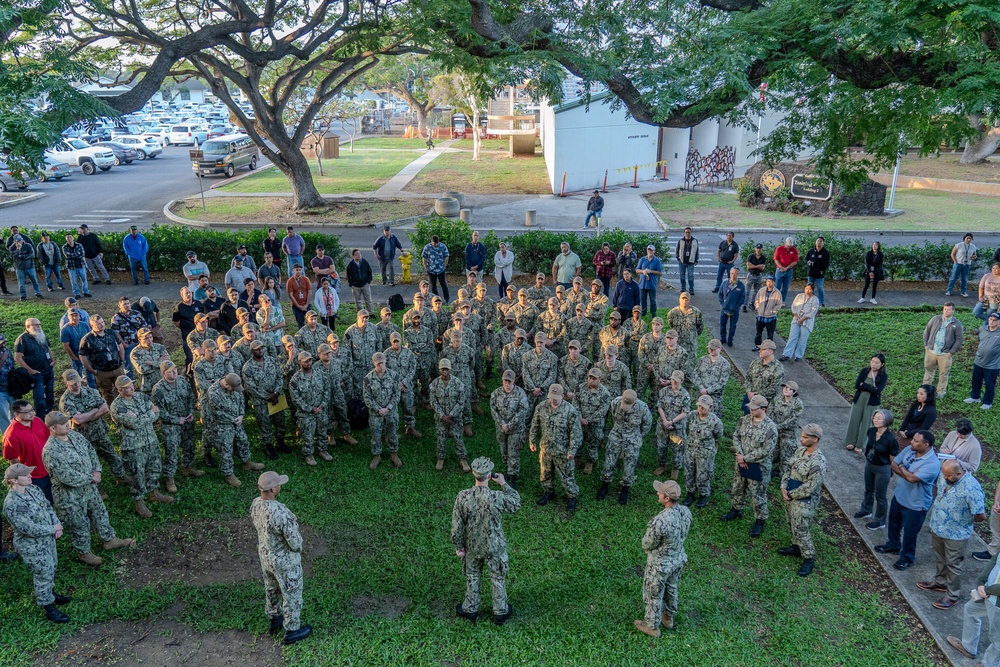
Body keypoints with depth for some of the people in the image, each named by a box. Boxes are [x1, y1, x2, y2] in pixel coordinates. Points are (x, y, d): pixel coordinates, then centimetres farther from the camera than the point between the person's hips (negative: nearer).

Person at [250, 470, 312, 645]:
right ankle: (292, 631, 38)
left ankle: (274, 620, 53)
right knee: (292, 594, 17)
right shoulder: (282, 513, -40)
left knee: (272, 588, 30)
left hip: (265, 555, 7)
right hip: (285, 561, -7)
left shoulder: (256, 504, -16)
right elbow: (295, 543, -29)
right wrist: (298, 547, -5)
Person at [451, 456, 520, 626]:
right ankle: (500, 612, 39)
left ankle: (470, 610, 43)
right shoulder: (498, 497, -30)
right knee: (498, 578, 22)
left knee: (472, 577, 26)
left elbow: (456, 526, -13)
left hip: (472, 547, 2)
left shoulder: (463, 497, -23)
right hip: (495, 547, -1)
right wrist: (504, 484, -3)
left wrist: (458, 546, 2)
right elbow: (516, 504, -7)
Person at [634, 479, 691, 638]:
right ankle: (669, 618, 53)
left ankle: (652, 626, 40)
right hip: (679, 559, 7)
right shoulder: (686, 512, -17)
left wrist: (648, 546, 0)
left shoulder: (660, 522, -40)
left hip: (660, 564, -6)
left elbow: (646, 544, -22)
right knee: (671, 589, 30)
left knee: (654, 595, 19)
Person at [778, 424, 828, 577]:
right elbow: (789, 469, 9)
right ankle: (796, 547, 43)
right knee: (792, 525, 22)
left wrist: (791, 494, -14)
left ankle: (809, 559, 16)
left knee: (800, 529, 0)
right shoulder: (800, 451, -1)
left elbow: (809, 488, -25)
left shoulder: (818, 462, -27)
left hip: (805, 501, -8)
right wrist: (784, 487, -5)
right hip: (791, 495, 8)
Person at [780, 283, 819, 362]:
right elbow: (793, 307, 6)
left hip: (807, 322, -3)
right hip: (796, 320, 3)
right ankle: (786, 355, -6)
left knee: (802, 340, -1)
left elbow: (813, 313, -9)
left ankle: (798, 356, 8)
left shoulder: (815, 300, -3)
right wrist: (797, 317, -7)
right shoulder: (799, 296, 8)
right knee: (792, 337, -3)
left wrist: (802, 319, -13)